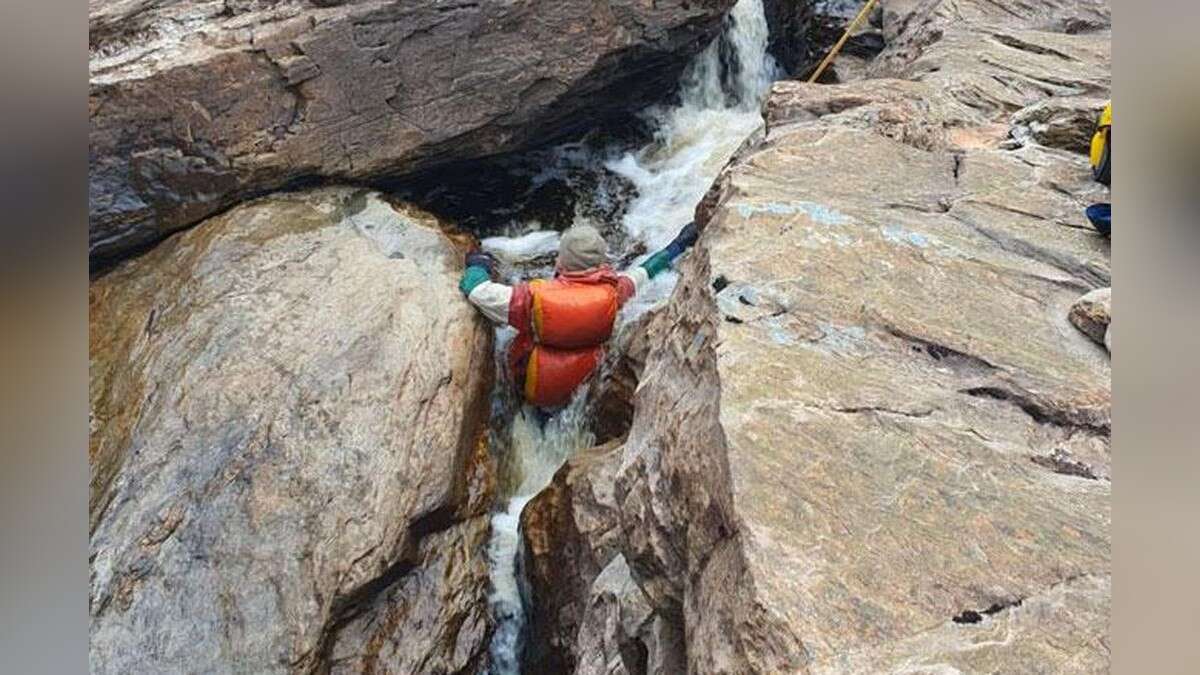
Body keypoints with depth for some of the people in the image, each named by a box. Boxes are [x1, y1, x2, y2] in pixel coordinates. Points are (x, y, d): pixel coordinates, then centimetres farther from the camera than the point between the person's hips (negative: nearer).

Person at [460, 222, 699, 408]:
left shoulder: (535, 296, -28)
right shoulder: (613, 291, -20)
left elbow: (477, 291, -21)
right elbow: (642, 273, -1)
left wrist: (477, 264, 1)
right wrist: (678, 244, 15)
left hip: (536, 393, -2)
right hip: (587, 389, 2)